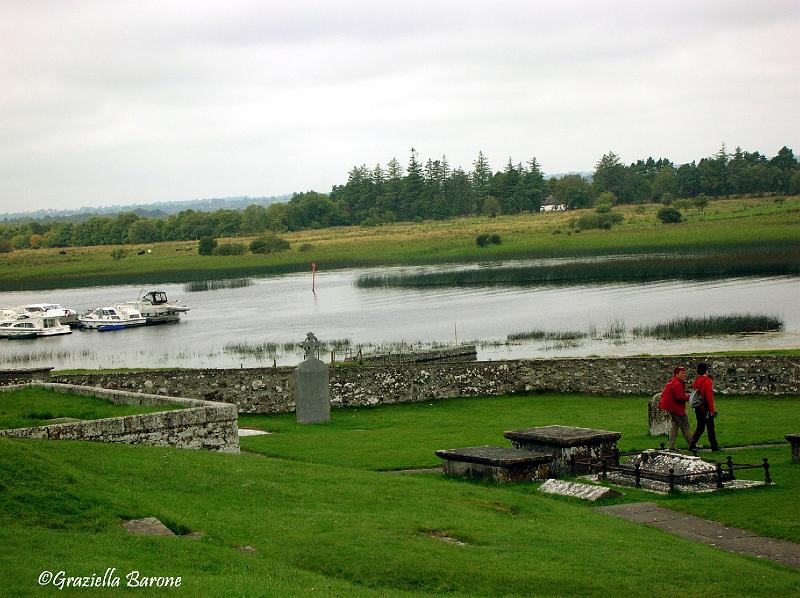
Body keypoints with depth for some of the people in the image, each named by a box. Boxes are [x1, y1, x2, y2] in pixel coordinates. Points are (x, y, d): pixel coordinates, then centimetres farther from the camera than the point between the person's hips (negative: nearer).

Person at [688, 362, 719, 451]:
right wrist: (712, 410, -14)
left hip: (698, 408, 7)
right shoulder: (707, 381, -15)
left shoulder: (695, 381, 7)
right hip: (706, 408, -7)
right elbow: (709, 396, -18)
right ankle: (714, 447, 11)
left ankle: (692, 445, 4)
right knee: (710, 428, 4)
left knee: (700, 427, 13)